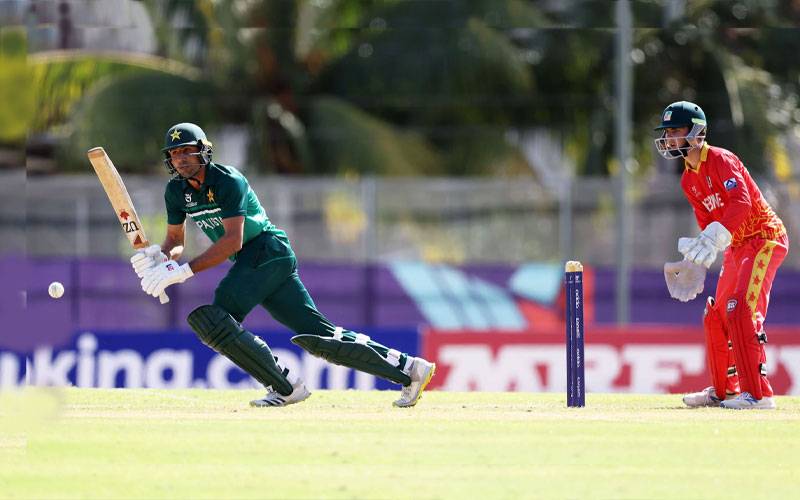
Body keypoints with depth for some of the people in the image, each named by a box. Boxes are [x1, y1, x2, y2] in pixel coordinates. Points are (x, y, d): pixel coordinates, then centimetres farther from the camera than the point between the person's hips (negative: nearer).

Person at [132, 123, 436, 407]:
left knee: (214, 319, -22)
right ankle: (408, 369, 4)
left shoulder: (228, 181, -16)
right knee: (319, 334, 2)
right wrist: (159, 256, -9)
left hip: (269, 250, -8)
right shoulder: (176, 191, 9)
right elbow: (175, 240, 15)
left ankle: (286, 386, -15)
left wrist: (185, 270, -29)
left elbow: (233, 240, -23)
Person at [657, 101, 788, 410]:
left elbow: (741, 202, -33)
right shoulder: (689, 180, 11)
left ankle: (758, 393, -24)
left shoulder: (721, 161, -18)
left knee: (740, 311, -22)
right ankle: (723, 390, 27)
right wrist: (697, 255, -3)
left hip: (764, 238, -10)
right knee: (715, 316, 13)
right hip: (738, 246, 10)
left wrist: (714, 237, -42)